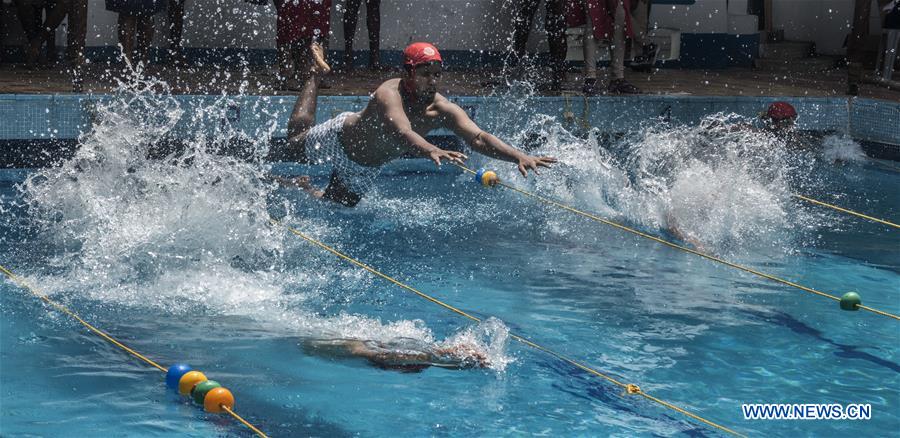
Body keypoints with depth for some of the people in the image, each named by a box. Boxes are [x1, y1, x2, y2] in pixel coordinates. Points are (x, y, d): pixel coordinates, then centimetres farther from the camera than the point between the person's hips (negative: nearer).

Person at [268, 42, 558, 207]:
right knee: (296, 136, 26)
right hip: (338, 139, -4)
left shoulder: (443, 110, -32)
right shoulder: (389, 94, -46)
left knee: (339, 205, 20)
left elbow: (478, 137, -44)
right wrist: (431, 151, -87)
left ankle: (304, 189, 52)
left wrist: (519, 156, -62)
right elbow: (401, 132, -66)